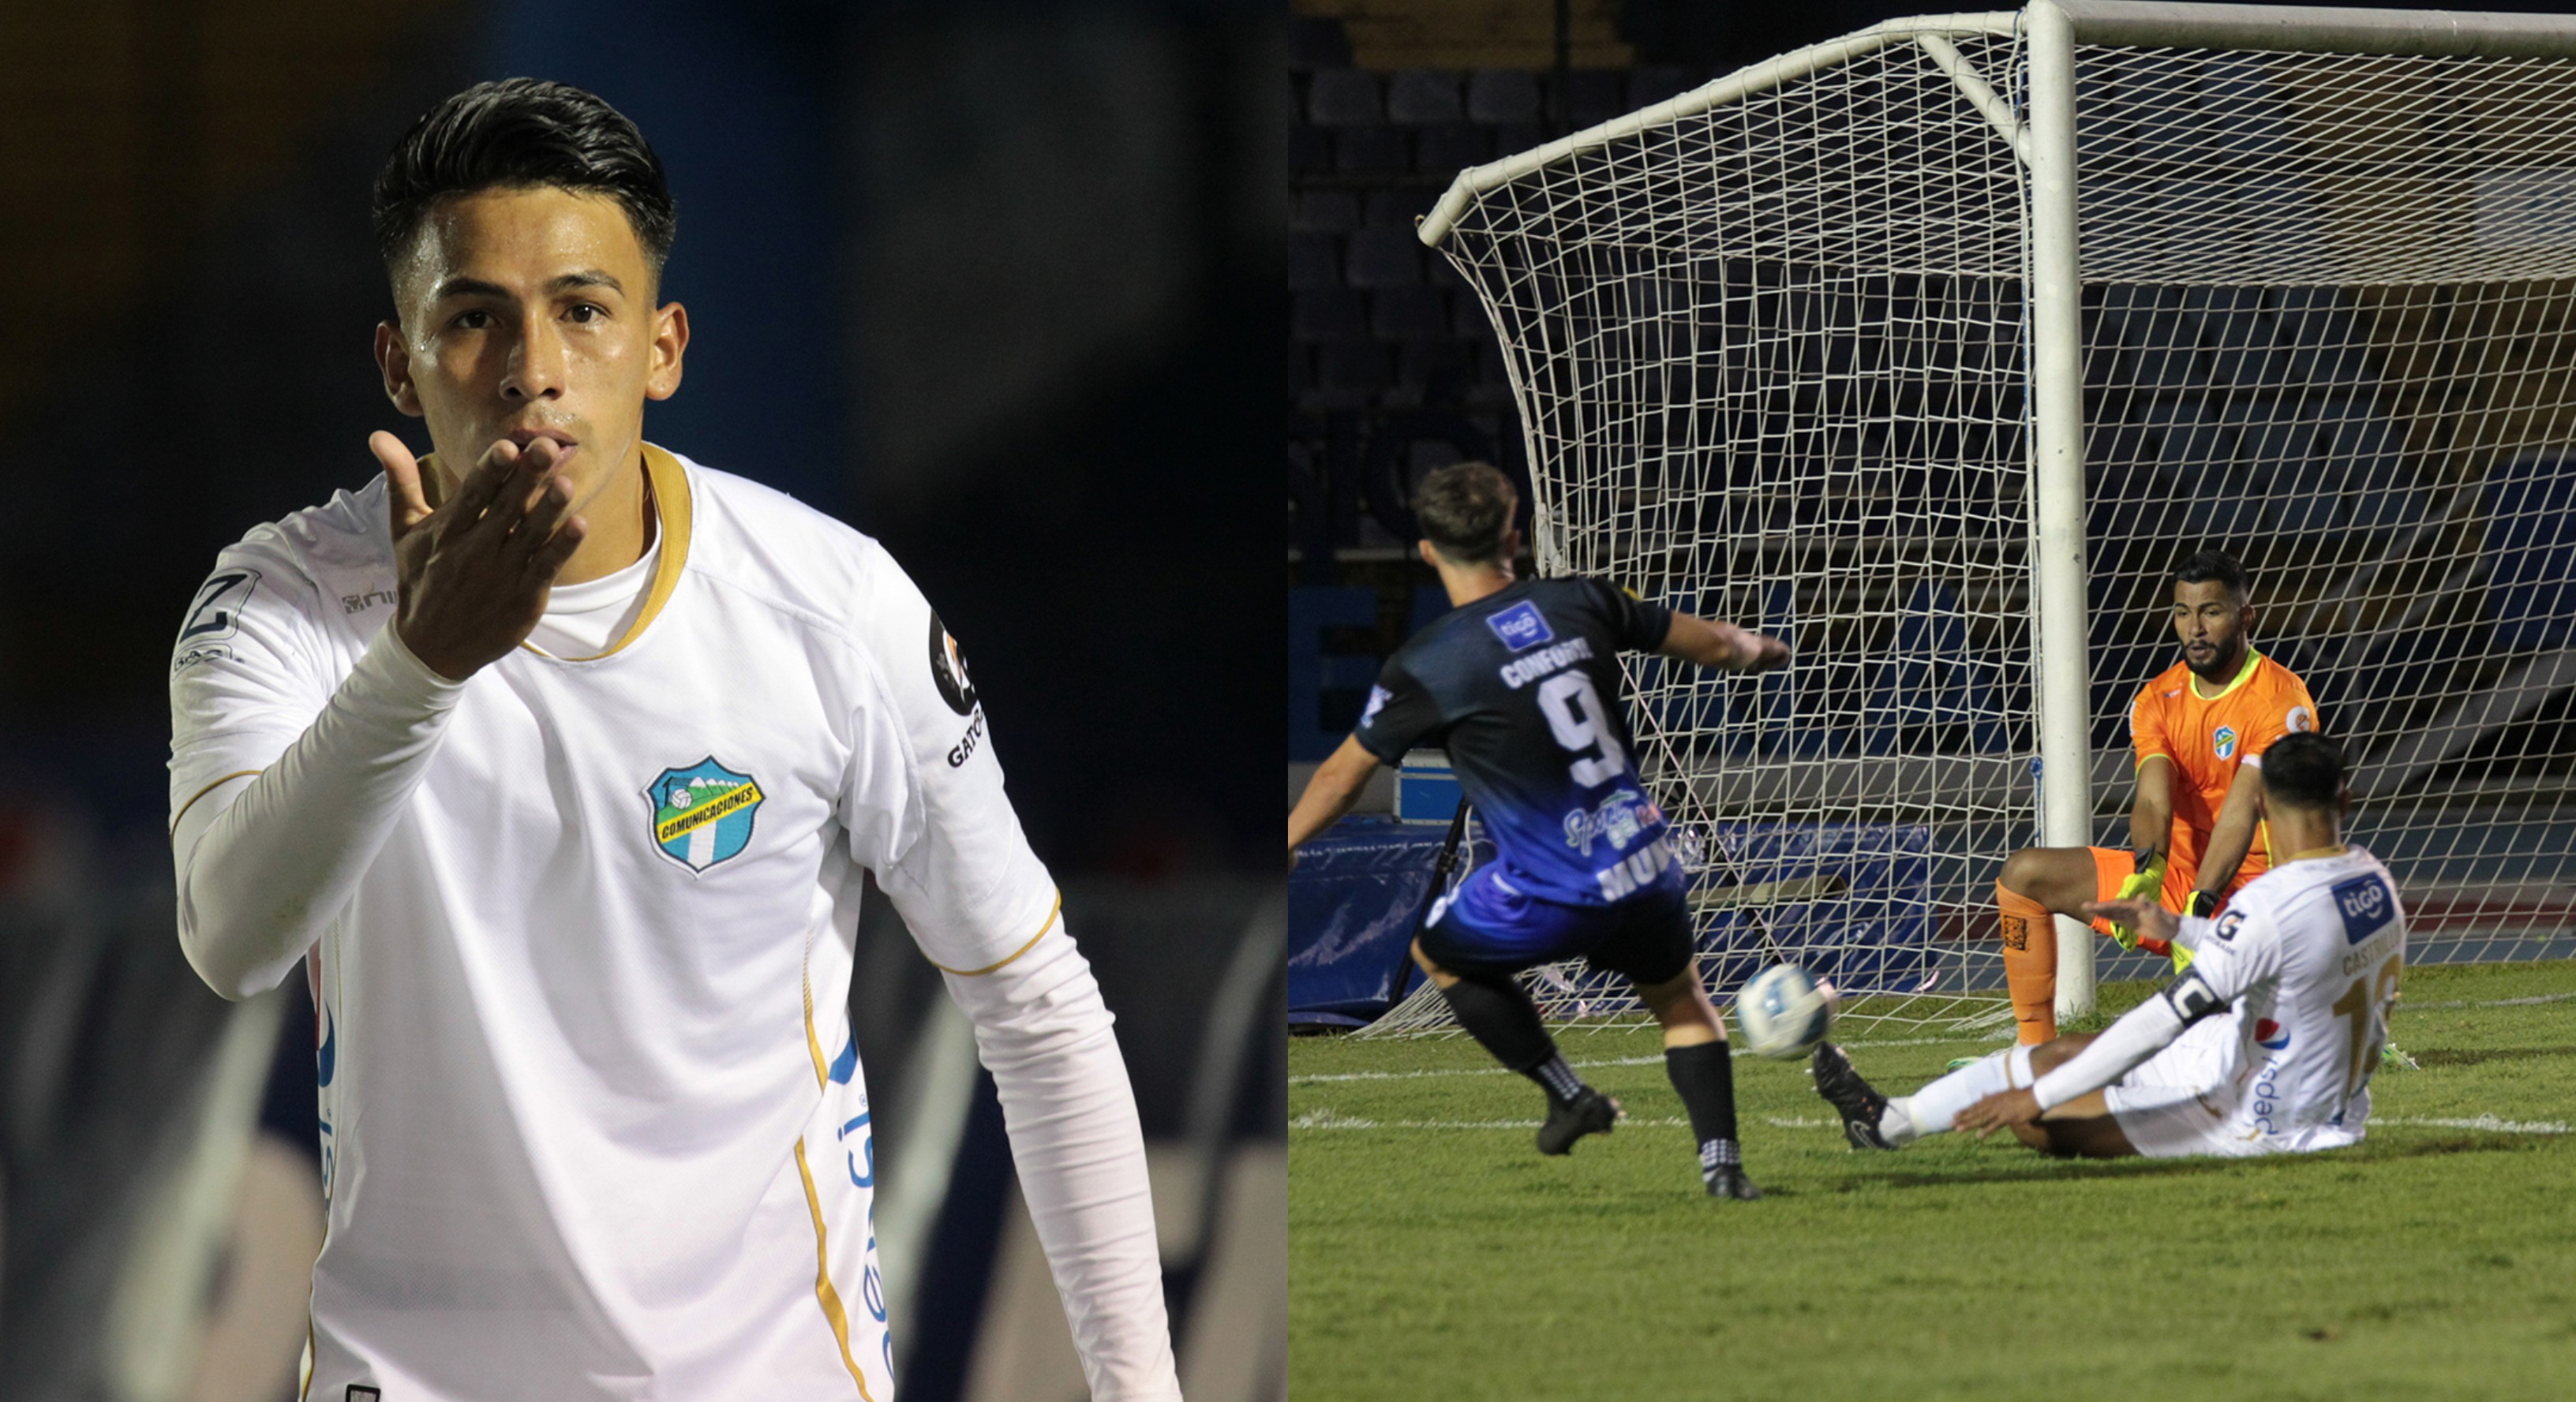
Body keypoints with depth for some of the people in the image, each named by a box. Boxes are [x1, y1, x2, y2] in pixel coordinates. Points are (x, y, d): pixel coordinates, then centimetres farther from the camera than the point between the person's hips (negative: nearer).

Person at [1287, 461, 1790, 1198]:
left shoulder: (1424, 668, -8)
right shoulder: (1581, 604, 2)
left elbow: (1343, 775, 6)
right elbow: (1712, 643, 15)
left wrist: (1286, 842, 24)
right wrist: (1763, 651, 39)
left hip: (1555, 897, -4)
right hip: (1646, 872, 4)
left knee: (1437, 951, 25)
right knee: (1681, 999, 29)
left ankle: (1569, 1096, 21)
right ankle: (1722, 1160, 12)